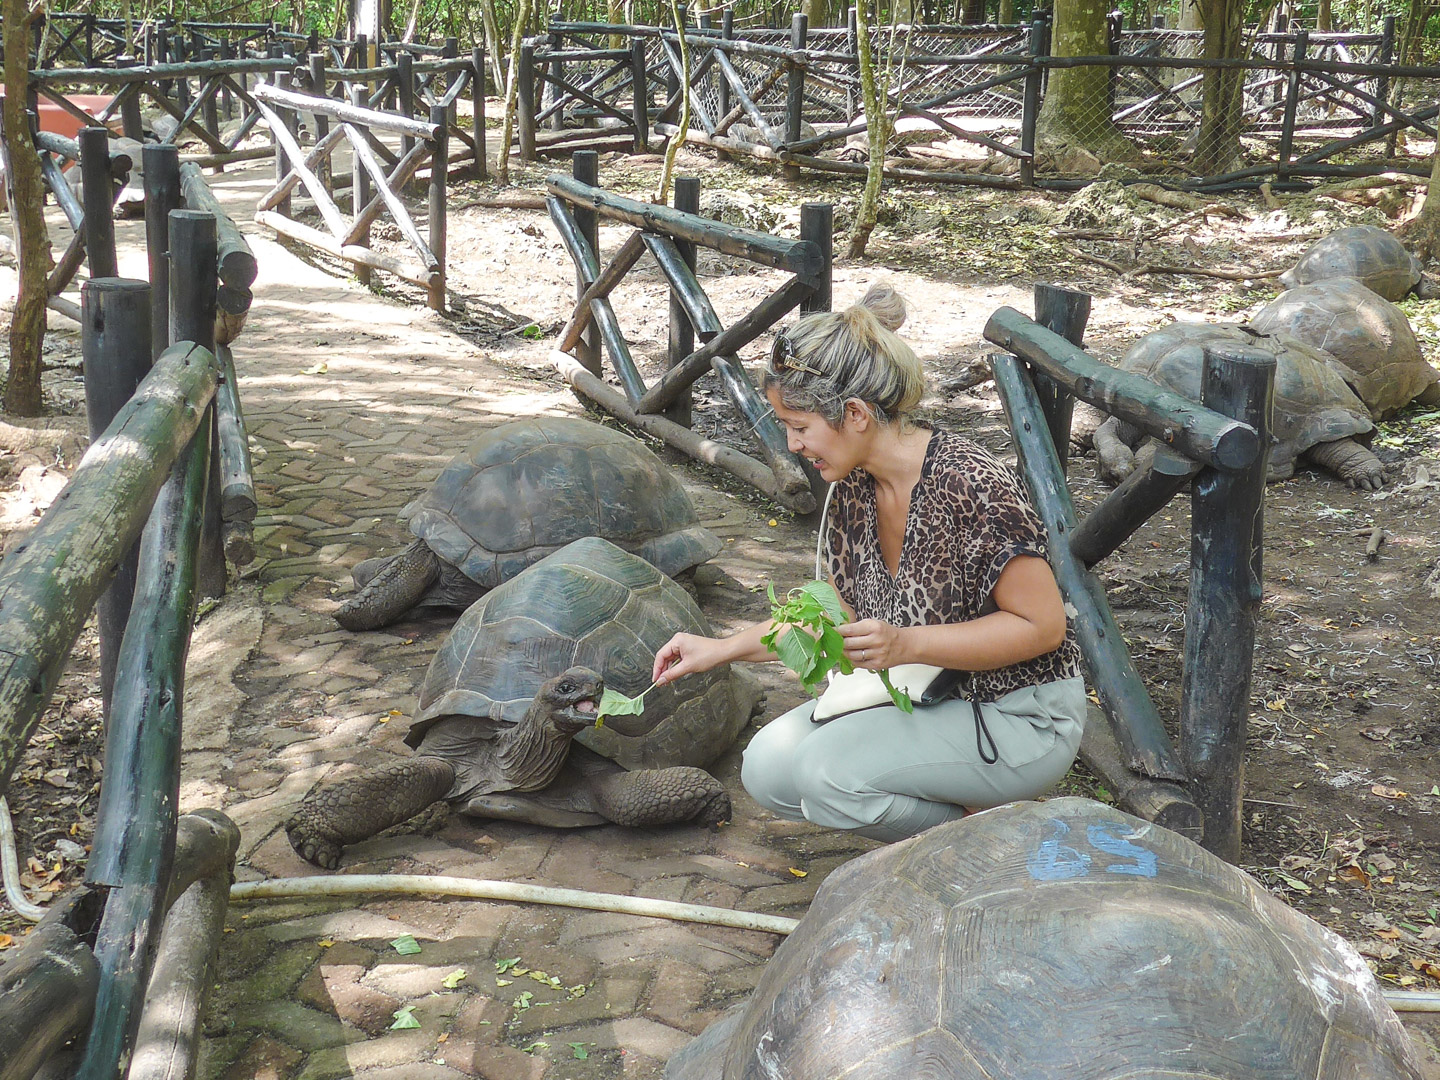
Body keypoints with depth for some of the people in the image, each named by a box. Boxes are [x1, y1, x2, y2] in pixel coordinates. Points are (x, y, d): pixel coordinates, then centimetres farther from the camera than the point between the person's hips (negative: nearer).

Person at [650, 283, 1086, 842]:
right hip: (926, 698, 8)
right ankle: (942, 808, 9)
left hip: (1024, 717, -8)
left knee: (834, 769, -26)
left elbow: (1042, 624, -21)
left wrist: (906, 645, -29)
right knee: (769, 769, -6)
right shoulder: (853, 487, 0)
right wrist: (722, 648, 8)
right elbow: (839, 611, 12)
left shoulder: (970, 485, -25)